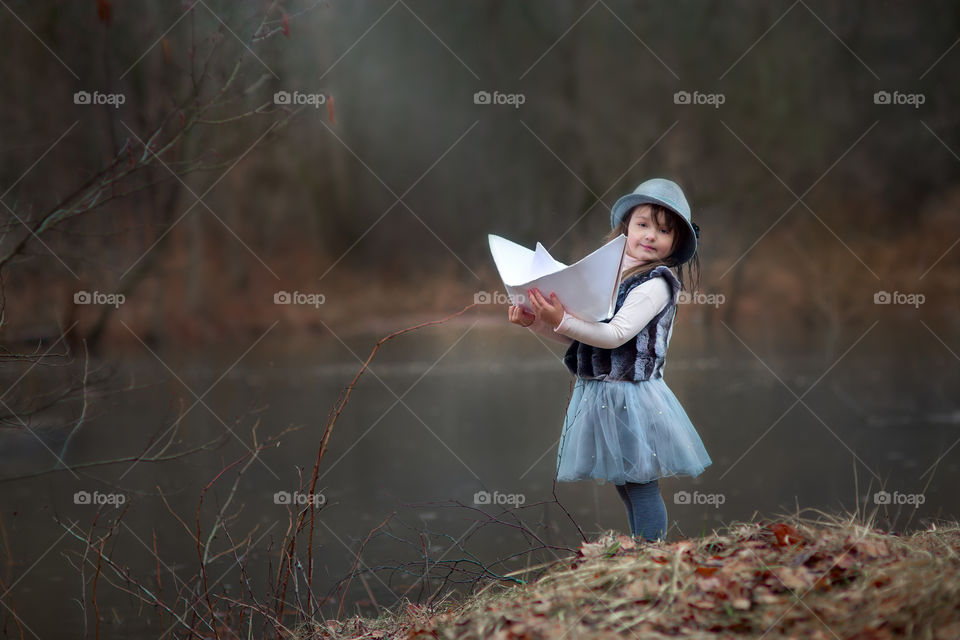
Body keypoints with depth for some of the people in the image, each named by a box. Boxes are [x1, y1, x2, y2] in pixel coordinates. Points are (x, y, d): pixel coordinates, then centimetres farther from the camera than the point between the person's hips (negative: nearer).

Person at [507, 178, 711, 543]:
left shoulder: (656, 283, -11)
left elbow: (616, 334, -21)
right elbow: (574, 335, 15)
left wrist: (561, 320, -30)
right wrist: (535, 321, 0)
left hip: (632, 398, -8)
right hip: (597, 395, 8)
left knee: (641, 489, -5)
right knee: (624, 487, 14)